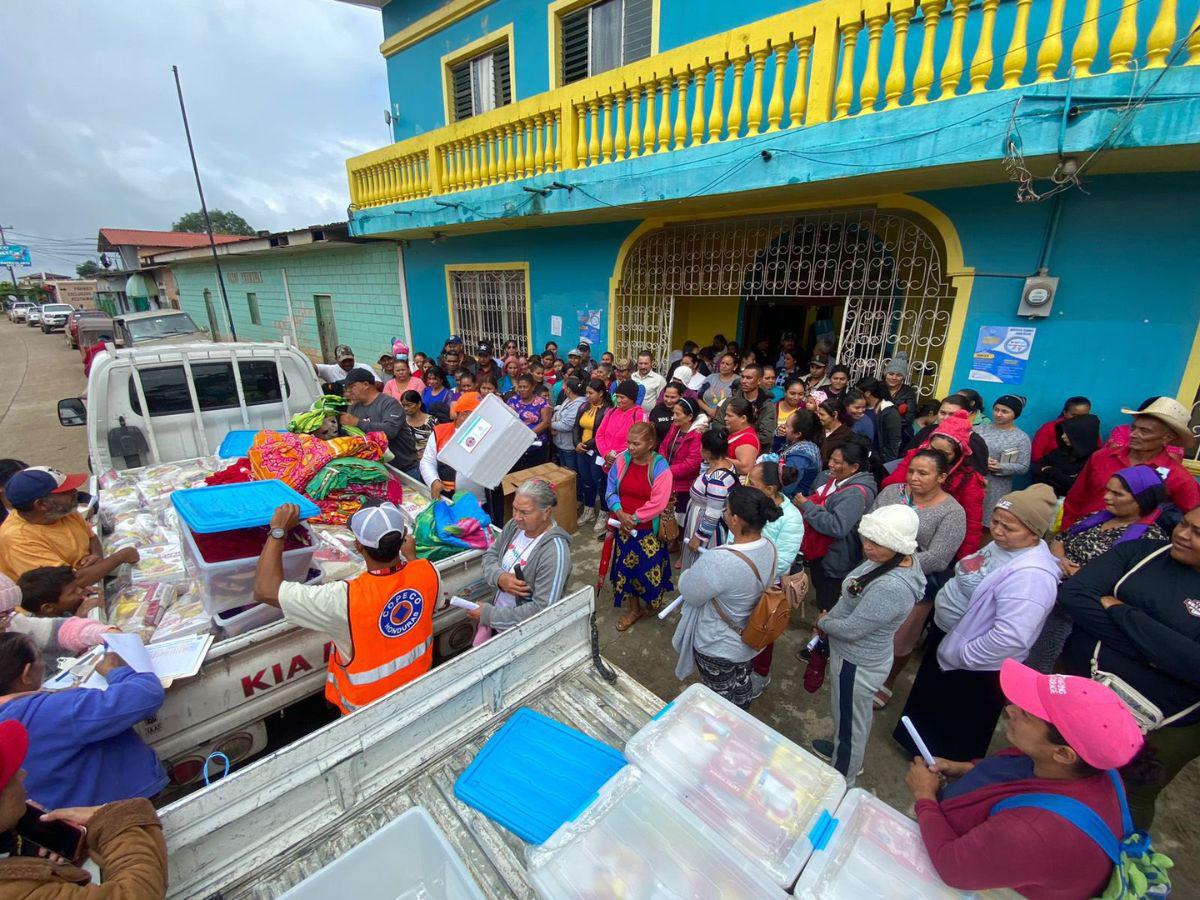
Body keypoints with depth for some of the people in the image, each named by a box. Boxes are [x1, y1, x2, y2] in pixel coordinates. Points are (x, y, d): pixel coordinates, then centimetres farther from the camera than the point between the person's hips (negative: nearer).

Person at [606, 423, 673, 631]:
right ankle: (633, 609, 35)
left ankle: (652, 601, 42)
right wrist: (619, 512, -15)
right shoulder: (621, 460, -7)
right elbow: (611, 490, 0)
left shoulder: (660, 467, -18)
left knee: (649, 567, 10)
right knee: (626, 567, 14)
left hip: (648, 529, -4)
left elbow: (658, 503, -21)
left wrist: (635, 518, -16)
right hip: (623, 526, 4)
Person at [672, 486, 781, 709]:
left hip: (718, 647, -7)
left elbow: (689, 592, -23)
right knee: (741, 683, 32)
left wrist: (691, 572, -4)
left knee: (720, 695, 20)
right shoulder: (769, 547, -15)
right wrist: (707, 563, -2)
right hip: (749, 640, 7)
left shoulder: (719, 561, -41)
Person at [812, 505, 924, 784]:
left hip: (856, 665, -8)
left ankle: (841, 780, 43)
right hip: (861, 657, 8)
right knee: (855, 715, 32)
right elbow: (852, 598, 6)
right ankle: (841, 750, 57)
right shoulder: (892, 559, -9)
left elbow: (852, 629, -28)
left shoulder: (891, 588, -38)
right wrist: (829, 620, 0)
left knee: (850, 722, 18)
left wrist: (822, 622, -10)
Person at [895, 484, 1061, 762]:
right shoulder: (1002, 545, -5)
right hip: (945, 634, 9)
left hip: (975, 668, -9)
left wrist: (960, 656, -25)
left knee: (957, 731, 20)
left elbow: (1010, 639, -37)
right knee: (931, 701, 32)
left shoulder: (1029, 576, -34)